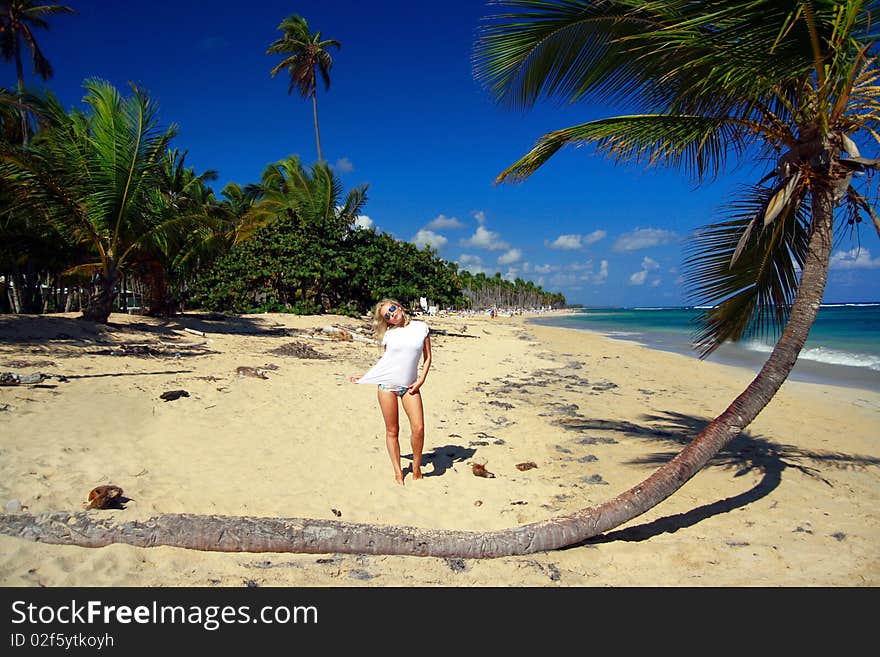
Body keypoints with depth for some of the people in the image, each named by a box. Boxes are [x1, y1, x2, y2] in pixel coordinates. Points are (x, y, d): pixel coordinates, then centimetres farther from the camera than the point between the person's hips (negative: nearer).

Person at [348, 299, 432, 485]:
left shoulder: (421, 327, 4)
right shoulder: (389, 334, 5)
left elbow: (427, 357, 8)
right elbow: (384, 361, 14)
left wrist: (421, 380, -2)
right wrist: (363, 376, 11)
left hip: (409, 386, 0)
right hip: (387, 385, 0)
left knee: (418, 428, -11)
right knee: (392, 431, 4)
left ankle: (417, 468, 11)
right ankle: (398, 472, 16)